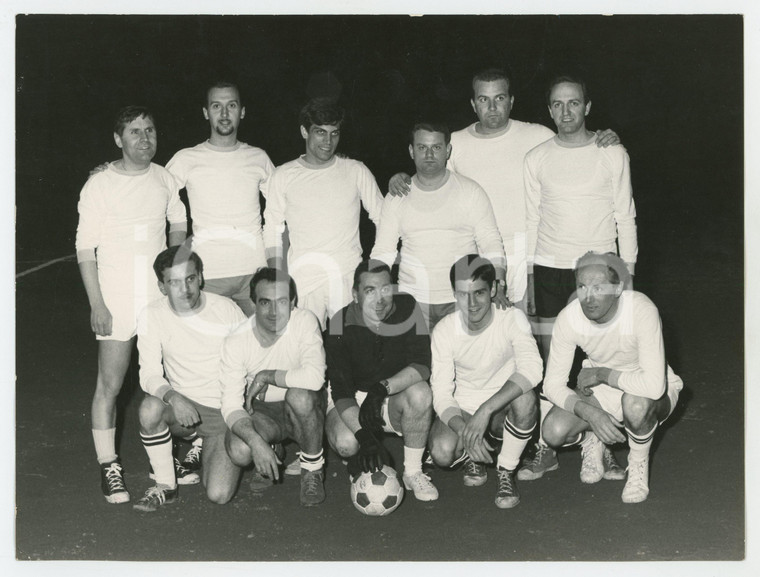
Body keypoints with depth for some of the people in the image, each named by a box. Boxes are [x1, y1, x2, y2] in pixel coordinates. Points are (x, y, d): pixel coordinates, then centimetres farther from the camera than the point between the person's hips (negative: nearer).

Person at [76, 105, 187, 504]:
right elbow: (85, 248, -7)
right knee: (109, 384, -2)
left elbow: (179, 222, 21)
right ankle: (108, 466, 8)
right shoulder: (99, 185, -7)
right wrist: (97, 304, -12)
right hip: (115, 300, -3)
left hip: (160, 294, 4)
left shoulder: (164, 179, 4)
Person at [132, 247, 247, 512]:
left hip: (226, 412, -1)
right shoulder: (152, 316, -8)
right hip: (184, 407, 1)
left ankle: (206, 452, 20)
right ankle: (165, 484, -10)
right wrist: (173, 396, -32)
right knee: (150, 408, -35)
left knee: (218, 495, -16)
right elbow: (149, 373, -12)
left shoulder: (226, 309, -9)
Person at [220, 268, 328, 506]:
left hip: (302, 410, -1)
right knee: (239, 451, -29)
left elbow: (315, 377, -35)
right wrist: (256, 442, -35)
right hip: (261, 412, 1)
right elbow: (230, 403, -18)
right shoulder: (236, 342, -16)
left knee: (299, 395, -36)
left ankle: (313, 470, -10)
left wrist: (265, 376, -24)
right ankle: (267, 465, 12)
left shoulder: (304, 322, -20)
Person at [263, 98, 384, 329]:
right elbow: (273, 231, 9)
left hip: (350, 278, 1)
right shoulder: (284, 176, 6)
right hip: (302, 280, 0)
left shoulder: (356, 171, 6)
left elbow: (383, 219, 13)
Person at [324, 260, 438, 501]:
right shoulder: (342, 323, -17)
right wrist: (365, 437, -35)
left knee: (420, 392, -31)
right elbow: (340, 390, -22)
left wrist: (383, 388, -37)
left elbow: (422, 366, -20)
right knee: (346, 443, -32)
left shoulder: (407, 308, -12)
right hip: (352, 401, -1)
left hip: (394, 400, 1)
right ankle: (362, 462, 7)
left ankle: (413, 472, -14)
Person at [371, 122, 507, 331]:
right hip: (413, 299, 1)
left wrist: (498, 285, -13)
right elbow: (383, 251, 10)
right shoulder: (396, 198, 8)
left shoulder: (470, 191, 3)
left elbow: (491, 243, 1)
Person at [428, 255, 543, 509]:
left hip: (503, 408, -1)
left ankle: (506, 472, -11)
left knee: (525, 398, -36)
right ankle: (473, 457, 9)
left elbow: (532, 368, -34)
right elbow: (441, 393, -14)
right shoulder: (444, 330, -13)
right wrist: (464, 429, -34)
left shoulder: (512, 318, -18)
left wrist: (486, 409, -43)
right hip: (461, 410, 1)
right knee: (442, 452, -30)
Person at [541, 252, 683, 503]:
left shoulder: (642, 311, -34)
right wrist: (590, 413, -31)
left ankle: (639, 465, -6)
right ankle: (591, 437, 14)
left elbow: (653, 385, -41)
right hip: (602, 390, 3)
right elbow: (553, 384, -15)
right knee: (554, 431, -23)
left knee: (636, 402, -39)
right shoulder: (568, 318, -21)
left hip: (655, 393, -3)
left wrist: (601, 373, -28)